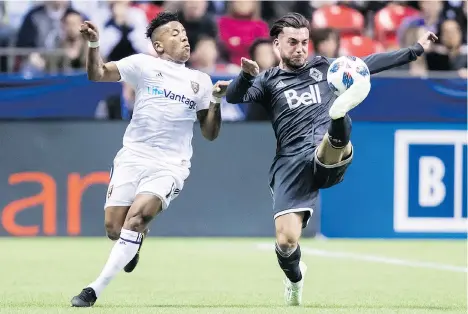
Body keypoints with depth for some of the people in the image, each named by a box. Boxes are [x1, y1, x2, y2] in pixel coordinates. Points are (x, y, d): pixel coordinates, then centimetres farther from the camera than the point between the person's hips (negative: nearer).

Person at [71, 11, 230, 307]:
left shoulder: (201, 81, 12)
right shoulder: (144, 65, 5)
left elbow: (210, 133, 13)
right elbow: (98, 75, 1)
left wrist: (216, 101, -4)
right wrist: (94, 44, -15)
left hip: (170, 167, 0)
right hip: (132, 158, 0)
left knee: (136, 216, -24)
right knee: (114, 229, -7)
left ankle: (96, 290, -20)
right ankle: (137, 239, 33)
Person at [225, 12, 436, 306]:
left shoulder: (324, 67, 24)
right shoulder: (268, 81, 17)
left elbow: (370, 63, 28)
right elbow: (234, 97, 0)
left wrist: (416, 50, 27)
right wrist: (246, 75, -22)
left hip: (329, 162, 0)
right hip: (291, 162, 0)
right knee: (286, 241, -13)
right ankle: (295, 277, 19)